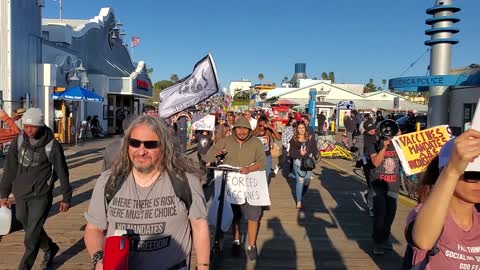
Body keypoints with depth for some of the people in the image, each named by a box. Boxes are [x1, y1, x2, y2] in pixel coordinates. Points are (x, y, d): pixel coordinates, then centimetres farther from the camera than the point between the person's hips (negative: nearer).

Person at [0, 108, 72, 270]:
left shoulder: (52, 146, -12)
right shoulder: (18, 141, -1)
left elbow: (62, 173, -5)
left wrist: (66, 197, -1)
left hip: (41, 196, -5)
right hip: (20, 195, 5)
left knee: (31, 237, -3)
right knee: (32, 231, 20)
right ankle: (50, 249, 44)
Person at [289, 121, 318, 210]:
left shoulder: (311, 138, 5)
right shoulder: (294, 140, 2)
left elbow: (315, 150, 5)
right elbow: (292, 153, -2)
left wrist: (307, 153, -12)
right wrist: (299, 153, -19)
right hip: (298, 162, -2)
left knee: (307, 181, 2)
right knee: (300, 181, -5)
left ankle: (300, 196, 30)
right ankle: (299, 202, 3)